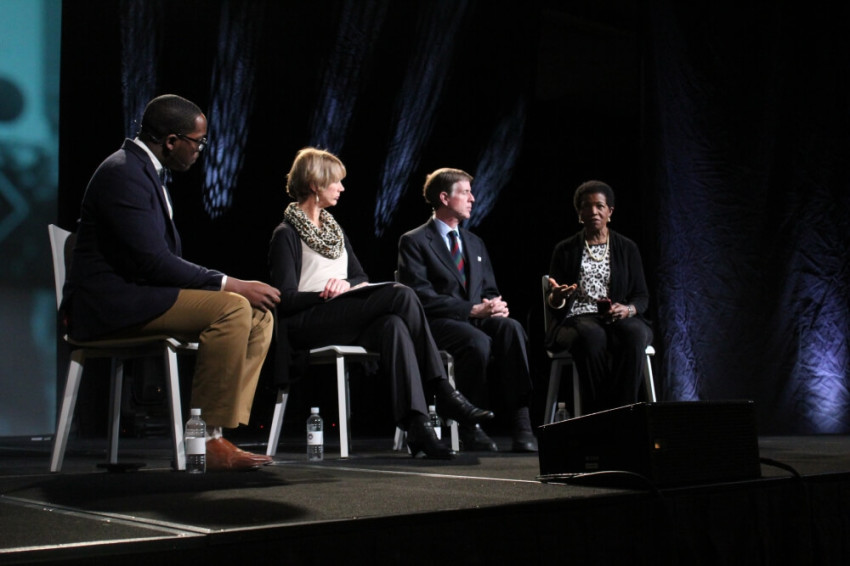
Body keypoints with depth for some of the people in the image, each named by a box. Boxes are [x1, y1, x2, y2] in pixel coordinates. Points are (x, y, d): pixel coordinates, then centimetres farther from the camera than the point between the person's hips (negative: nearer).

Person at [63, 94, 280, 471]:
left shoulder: (146, 171, 18)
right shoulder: (122, 174, -14)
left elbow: (163, 258, 18)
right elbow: (153, 261, -23)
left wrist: (233, 284, 4)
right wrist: (230, 284, -20)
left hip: (138, 293, 10)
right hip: (109, 304, -10)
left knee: (259, 316, 0)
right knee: (233, 308, -26)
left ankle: (221, 436, -5)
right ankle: (206, 439, -21)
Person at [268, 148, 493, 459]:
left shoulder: (334, 229, 24)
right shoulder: (286, 235, 1)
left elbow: (362, 279, 18)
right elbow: (285, 299, -8)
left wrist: (346, 285, -5)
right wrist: (327, 292, -20)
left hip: (341, 322, 6)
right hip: (306, 324, -6)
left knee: (393, 325, -30)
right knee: (401, 294, -25)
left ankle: (417, 425, -39)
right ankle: (442, 393, -24)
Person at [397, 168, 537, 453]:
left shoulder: (474, 243, 24)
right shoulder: (414, 242, 1)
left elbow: (490, 289, 22)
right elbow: (421, 296, -11)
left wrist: (496, 306, -4)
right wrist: (473, 309, -19)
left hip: (475, 320, 6)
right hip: (437, 324, -6)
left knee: (511, 328, -28)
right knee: (478, 341, -37)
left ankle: (522, 426, -32)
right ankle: (469, 427, -20)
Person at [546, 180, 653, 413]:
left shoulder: (627, 248, 13)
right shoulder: (565, 250, 11)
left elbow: (642, 296, 11)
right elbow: (553, 304, 8)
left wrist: (628, 309, -12)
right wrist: (557, 297, -17)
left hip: (618, 319, 1)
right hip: (577, 320, -1)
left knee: (635, 333, -36)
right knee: (592, 336, -38)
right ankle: (597, 410, -31)